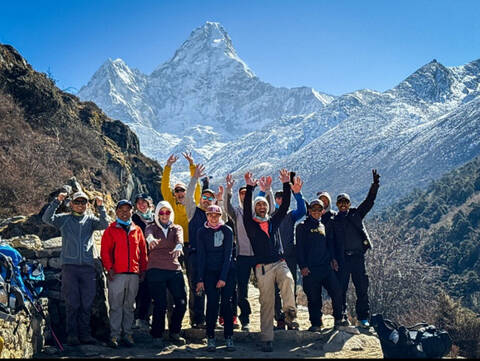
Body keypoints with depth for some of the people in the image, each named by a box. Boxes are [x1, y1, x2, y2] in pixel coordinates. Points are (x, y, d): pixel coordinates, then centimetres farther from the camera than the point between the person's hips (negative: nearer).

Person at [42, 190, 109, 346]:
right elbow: (47, 218, -3)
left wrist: (100, 207, -11)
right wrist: (57, 201, -12)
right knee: (72, 303, -2)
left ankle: (85, 334, 10)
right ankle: (72, 335, 2)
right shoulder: (64, 219, 11)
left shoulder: (91, 219, 14)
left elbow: (105, 224, -2)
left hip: (88, 266, 2)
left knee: (87, 303, 4)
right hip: (69, 265, -2)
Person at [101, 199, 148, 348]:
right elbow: (105, 251, 0)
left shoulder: (137, 230, 14)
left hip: (134, 274, 3)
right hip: (116, 274, -3)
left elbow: (143, 251, 16)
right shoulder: (111, 230, 5)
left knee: (129, 306, 8)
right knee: (116, 306, -4)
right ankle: (114, 335, 0)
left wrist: (143, 269, 10)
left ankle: (127, 334, 14)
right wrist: (109, 268, -9)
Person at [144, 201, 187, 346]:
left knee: (182, 302, 0)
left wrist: (178, 246, -35)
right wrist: (151, 239, -44)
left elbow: (179, 238, -10)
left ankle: (174, 333, 18)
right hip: (156, 269, -3)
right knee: (160, 304, -4)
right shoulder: (152, 227, 7)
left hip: (174, 269, 3)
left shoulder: (177, 228, 13)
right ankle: (157, 335, 11)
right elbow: (148, 233, -18)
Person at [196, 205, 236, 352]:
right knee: (212, 304, -7)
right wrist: (200, 279, -5)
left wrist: (223, 278, -11)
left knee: (226, 303, -5)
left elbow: (228, 255, -5)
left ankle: (229, 338, 1)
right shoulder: (202, 232, 2)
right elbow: (201, 256, 1)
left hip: (227, 270, 0)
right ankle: (210, 338, 1)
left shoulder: (227, 231, -1)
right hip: (210, 272, 0)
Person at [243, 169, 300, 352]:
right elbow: (246, 208, -7)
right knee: (266, 303, -3)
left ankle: (290, 313, -22)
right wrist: (250, 188, -17)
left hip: (279, 262, 2)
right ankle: (266, 340, 1)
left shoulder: (274, 221, 18)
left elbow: (285, 206, 9)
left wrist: (286, 185, 0)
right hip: (263, 267, -2)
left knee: (287, 279, -33)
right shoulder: (250, 224, 9)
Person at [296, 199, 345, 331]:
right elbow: (299, 247, -1)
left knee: (337, 292, -6)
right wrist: (302, 266, -9)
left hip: (326, 267, 4)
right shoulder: (302, 227, 4)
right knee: (313, 298, 0)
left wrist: (332, 259, 7)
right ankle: (316, 324, 11)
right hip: (310, 269, -4)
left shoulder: (324, 227, 19)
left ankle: (338, 319, 10)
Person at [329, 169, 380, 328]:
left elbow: (369, 201, 5)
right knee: (341, 289, 1)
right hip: (342, 259, -1)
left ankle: (363, 318, 9)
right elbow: (330, 240, 4)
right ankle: (341, 316, 11)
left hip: (358, 257, 1)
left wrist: (375, 184, -6)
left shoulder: (356, 214, 12)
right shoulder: (333, 220, 10)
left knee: (362, 288, 1)